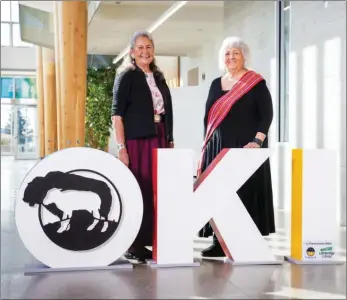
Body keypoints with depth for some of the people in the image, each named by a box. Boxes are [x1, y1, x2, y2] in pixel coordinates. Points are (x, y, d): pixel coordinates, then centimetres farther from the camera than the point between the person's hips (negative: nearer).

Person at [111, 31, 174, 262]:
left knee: (156, 191, 8)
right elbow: (117, 113, -8)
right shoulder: (126, 76, -2)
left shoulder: (159, 77, 16)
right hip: (135, 141, -6)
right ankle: (133, 245, 5)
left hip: (158, 140, 6)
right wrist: (121, 146, -16)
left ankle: (153, 241, 18)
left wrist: (170, 141, 11)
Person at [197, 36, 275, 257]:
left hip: (246, 148, -5)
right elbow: (208, 117, 16)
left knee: (246, 193, -5)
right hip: (219, 148, 5)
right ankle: (220, 241, 9)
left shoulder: (256, 83, -2)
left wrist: (257, 141, -18)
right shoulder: (216, 84, 14)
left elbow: (267, 115, -7)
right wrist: (206, 145, 11)